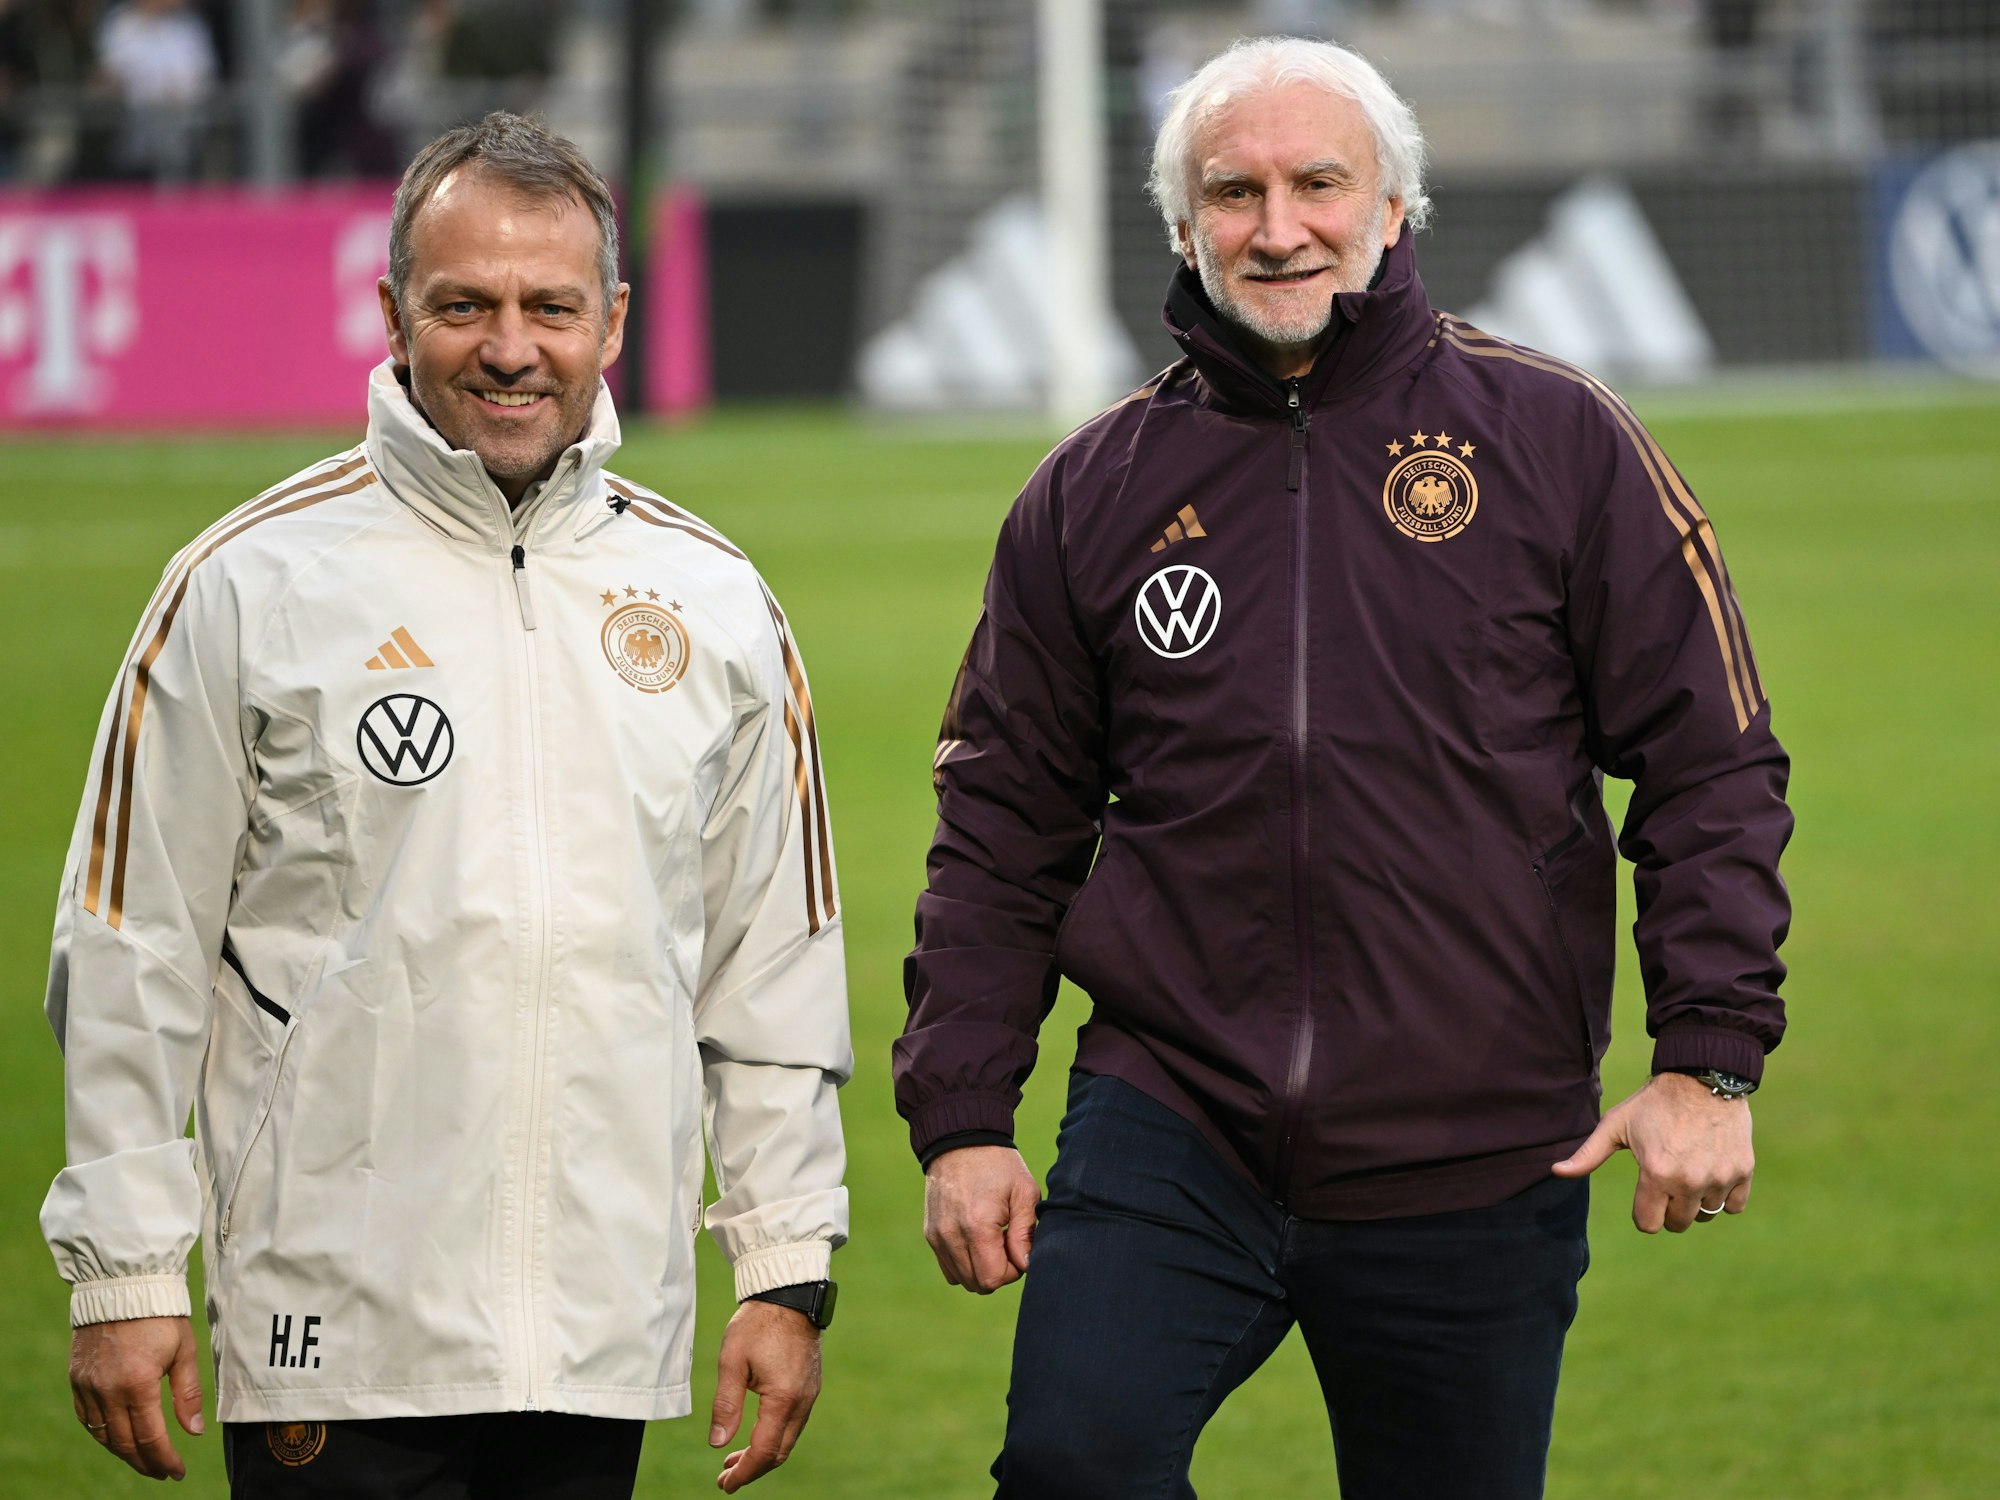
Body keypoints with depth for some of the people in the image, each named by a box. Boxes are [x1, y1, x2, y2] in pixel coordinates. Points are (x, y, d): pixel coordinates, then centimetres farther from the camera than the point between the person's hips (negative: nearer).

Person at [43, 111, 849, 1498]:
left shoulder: (713, 601, 9)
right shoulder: (252, 584, -2)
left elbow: (776, 956, 14)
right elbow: (132, 953, -1)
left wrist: (790, 1272, 10)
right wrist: (125, 1275, -4)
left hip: (608, 1324, 3)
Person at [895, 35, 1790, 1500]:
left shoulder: (1558, 442, 2)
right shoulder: (1095, 492, 8)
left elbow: (1712, 763, 3)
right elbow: (1006, 825, 13)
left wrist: (1710, 1059, -6)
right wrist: (961, 1115, 7)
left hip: (1477, 1164, -1)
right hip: (1169, 1130, 1)